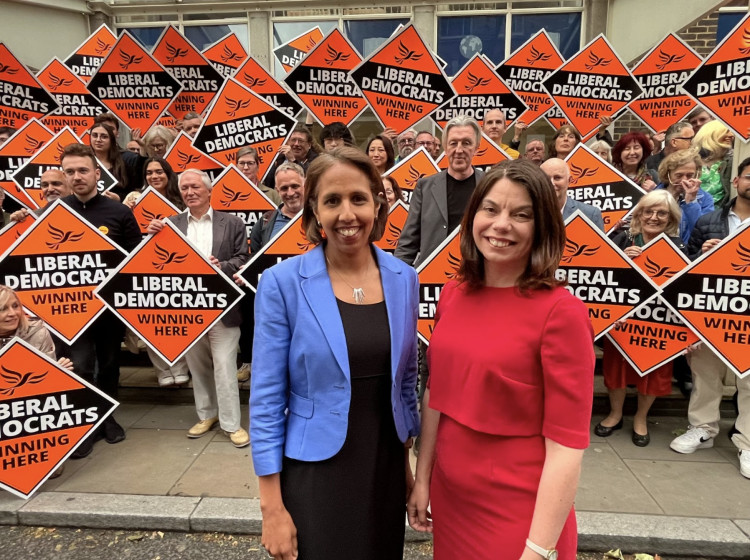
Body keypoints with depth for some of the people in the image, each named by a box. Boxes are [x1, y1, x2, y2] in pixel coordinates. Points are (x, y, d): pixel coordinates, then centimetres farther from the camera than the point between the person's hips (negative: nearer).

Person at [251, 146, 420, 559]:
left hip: (386, 466, 4)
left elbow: (405, 379, 7)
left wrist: (407, 460, 11)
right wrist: (272, 506, -10)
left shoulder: (403, 279, -3)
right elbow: (266, 398, -11)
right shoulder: (282, 283, -14)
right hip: (315, 474, -3)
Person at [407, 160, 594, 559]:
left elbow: (567, 444, -17)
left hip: (517, 514, -5)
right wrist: (422, 479, 8)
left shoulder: (560, 311, -19)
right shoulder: (453, 295, -2)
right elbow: (436, 395, 6)